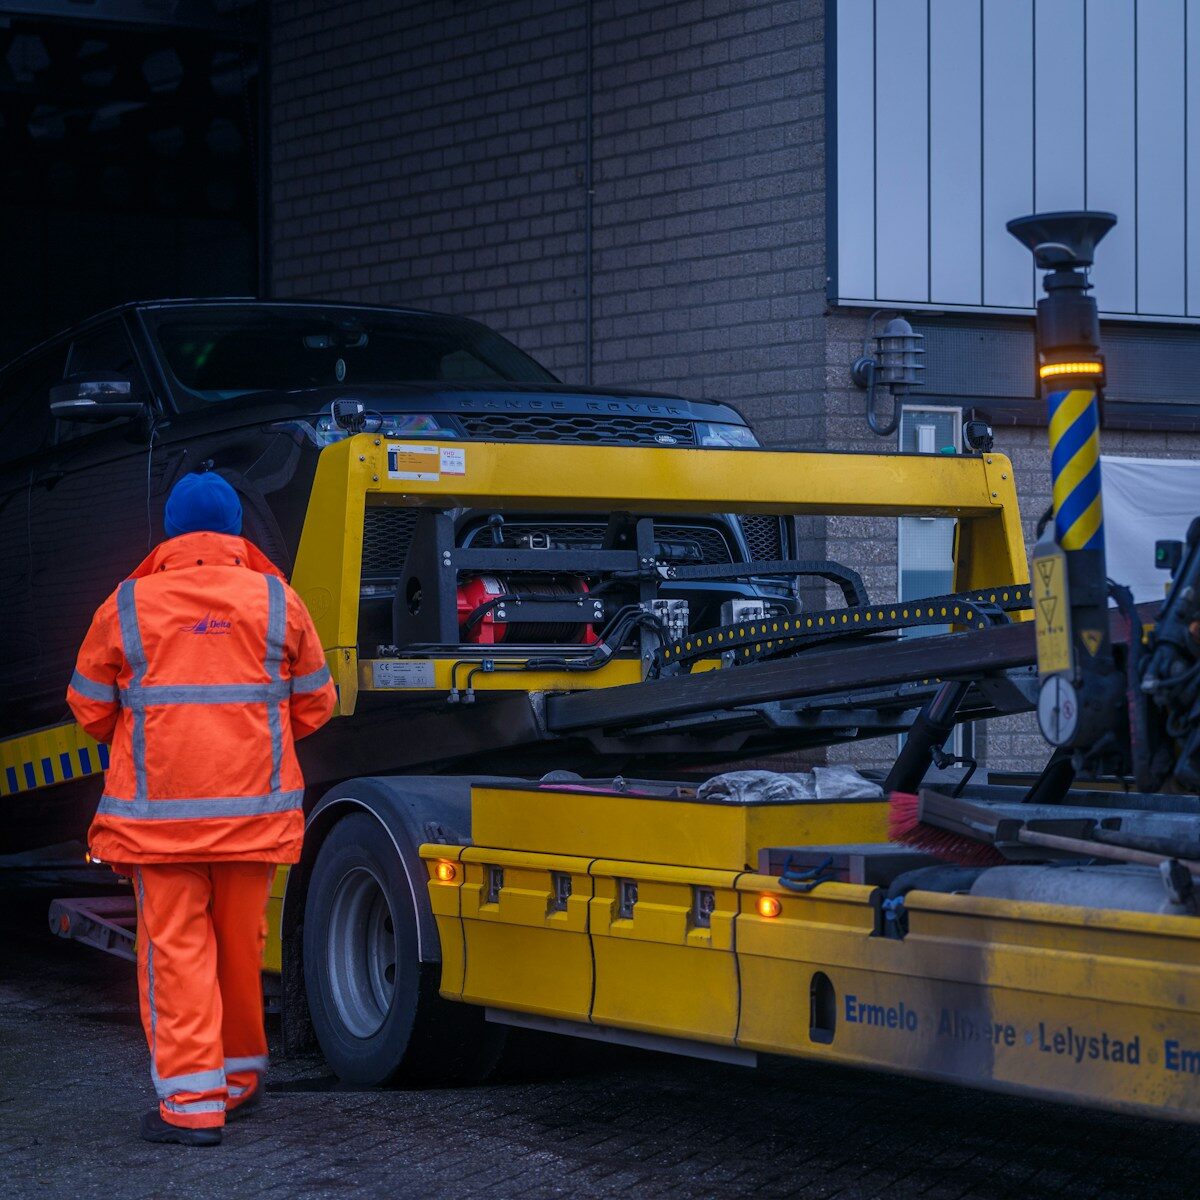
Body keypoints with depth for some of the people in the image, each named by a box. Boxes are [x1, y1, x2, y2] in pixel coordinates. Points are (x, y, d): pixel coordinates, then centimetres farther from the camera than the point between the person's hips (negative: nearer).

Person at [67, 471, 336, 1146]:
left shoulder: (127, 607, -1)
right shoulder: (276, 602, 2)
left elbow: (91, 710, 7)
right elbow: (315, 705, 10)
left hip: (158, 811, -2)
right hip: (253, 811, 2)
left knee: (175, 950, 0)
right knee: (241, 946, 15)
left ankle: (193, 1102, -6)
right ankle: (240, 1076, 30)